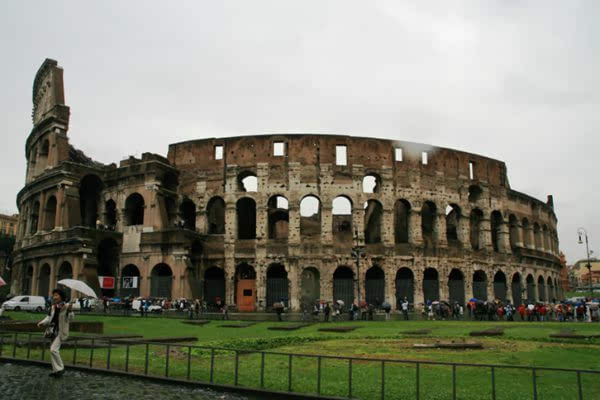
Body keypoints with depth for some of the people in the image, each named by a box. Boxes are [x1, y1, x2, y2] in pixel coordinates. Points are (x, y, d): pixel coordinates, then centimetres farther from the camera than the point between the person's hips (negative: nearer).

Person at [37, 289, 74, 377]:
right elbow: (49, 318, 11)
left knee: (53, 349, -18)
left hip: (61, 331, -7)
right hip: (53, 331, 7)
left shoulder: (66, 306, -11)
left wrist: (70, 310, -32)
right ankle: (56, 370, 28)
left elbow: (69, 319, -15)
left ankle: (60, 368, -5)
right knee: (55, 350, 15)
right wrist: (42, 322, -7)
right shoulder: (53, 307, 6)